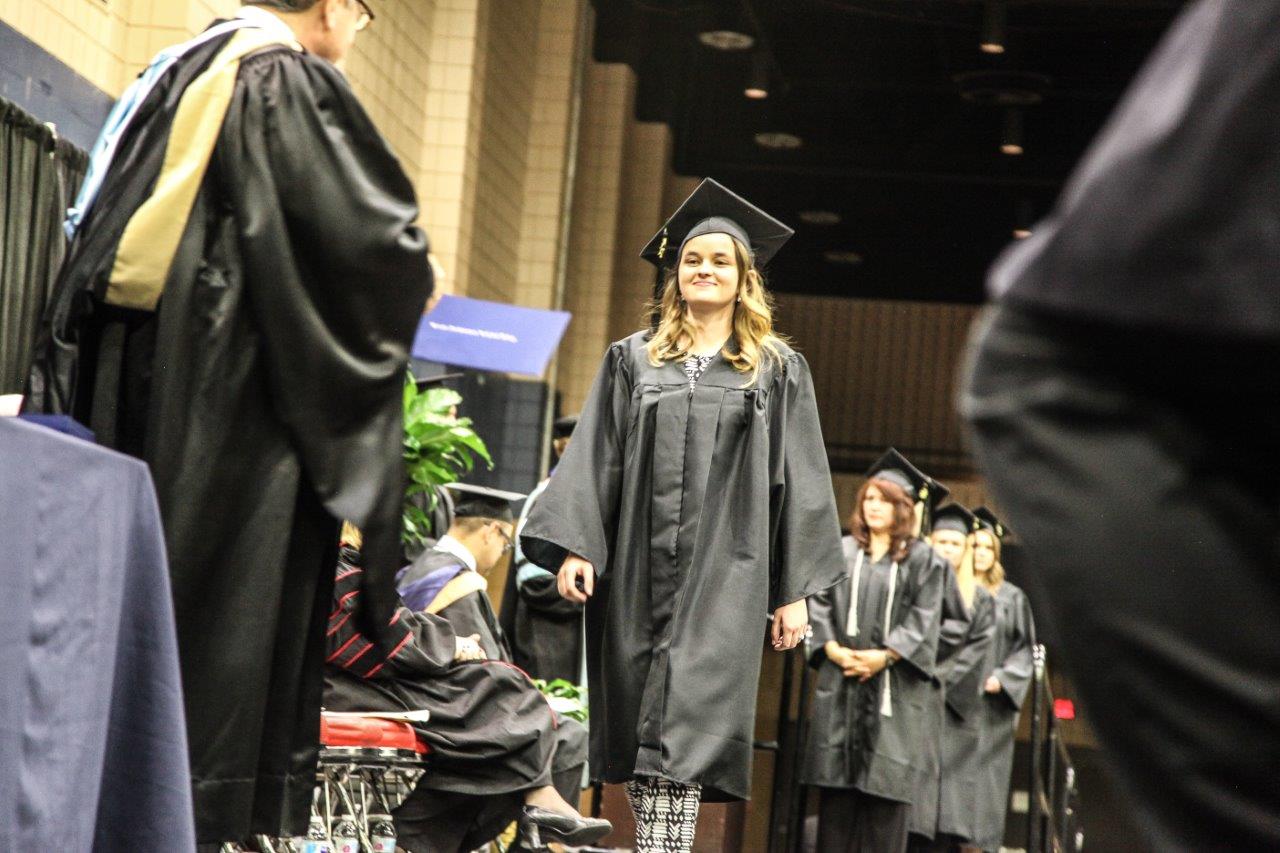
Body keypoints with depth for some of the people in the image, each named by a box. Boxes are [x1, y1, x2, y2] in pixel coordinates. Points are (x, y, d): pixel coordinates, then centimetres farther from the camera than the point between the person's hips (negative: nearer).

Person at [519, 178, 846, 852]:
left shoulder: (778, 371, 9)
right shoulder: (632, 360, 13)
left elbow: (796, 480, 6)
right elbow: (593, 458, 6)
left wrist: (794, 590, -1)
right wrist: (575, 545, -7)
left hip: (722, 575, -2)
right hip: (638, 570, 3)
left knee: (682, 731, -12)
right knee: (636, 726, 4)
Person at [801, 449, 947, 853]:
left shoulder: (922, 559, 6)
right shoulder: (842, 552, 14)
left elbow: (924, 620, -2)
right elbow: (819, 604, 9)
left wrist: (884, 656, -13)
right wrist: (833, 649, -7)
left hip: (894, 684, -3)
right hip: (840, 682, 3)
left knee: (886, 781, -6)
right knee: (836, 782, 1)